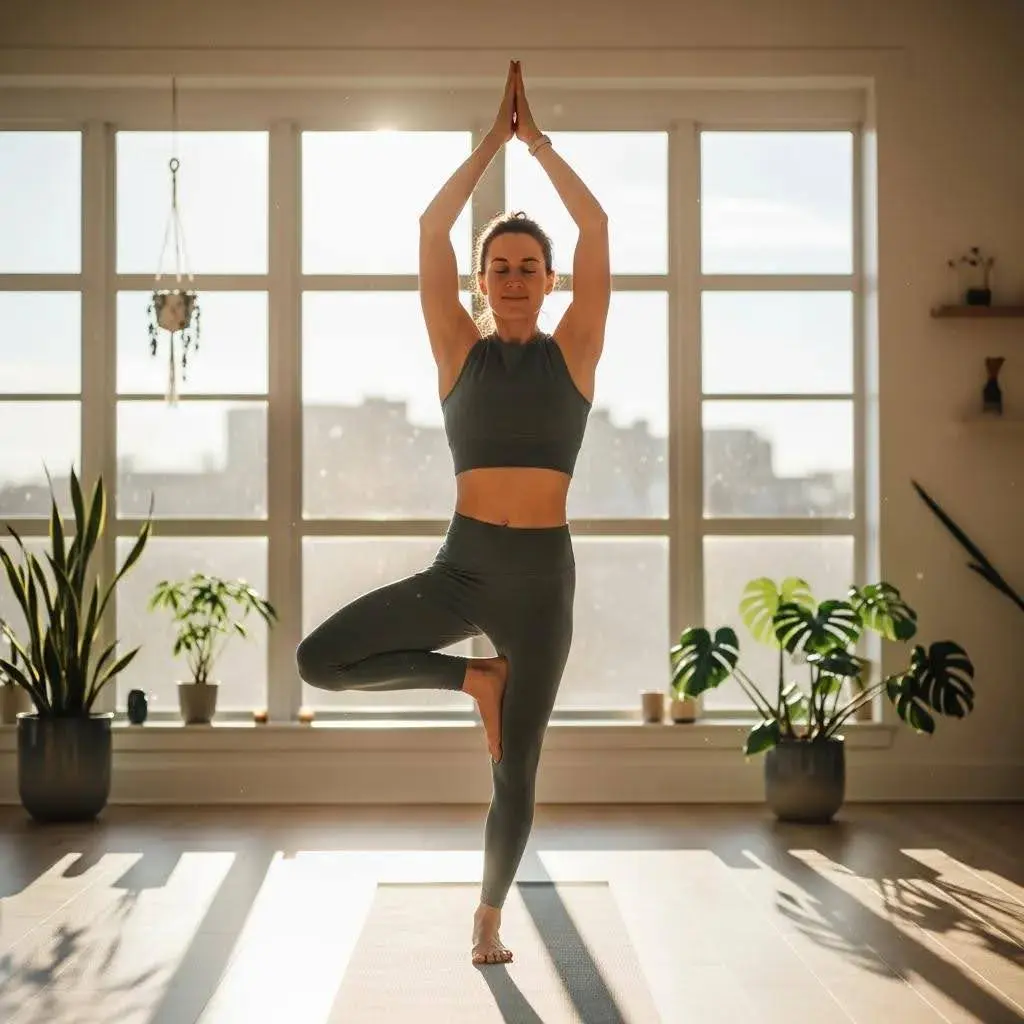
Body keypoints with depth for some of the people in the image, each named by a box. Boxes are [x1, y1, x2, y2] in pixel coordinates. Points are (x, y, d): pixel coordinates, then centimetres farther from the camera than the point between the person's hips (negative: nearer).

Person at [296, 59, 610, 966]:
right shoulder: (461, 353, 6)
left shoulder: (573, 353, 4)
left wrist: (538, 140, 5)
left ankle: (490, 915, 27)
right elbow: (431, 227, 0)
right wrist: (491, 141, 5)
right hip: (462, 565, 1)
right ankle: (474, 677, 5)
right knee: (321, 658, -16)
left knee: (517, 769, 6)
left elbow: (597, 227, -2)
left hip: (544, 572, -1)